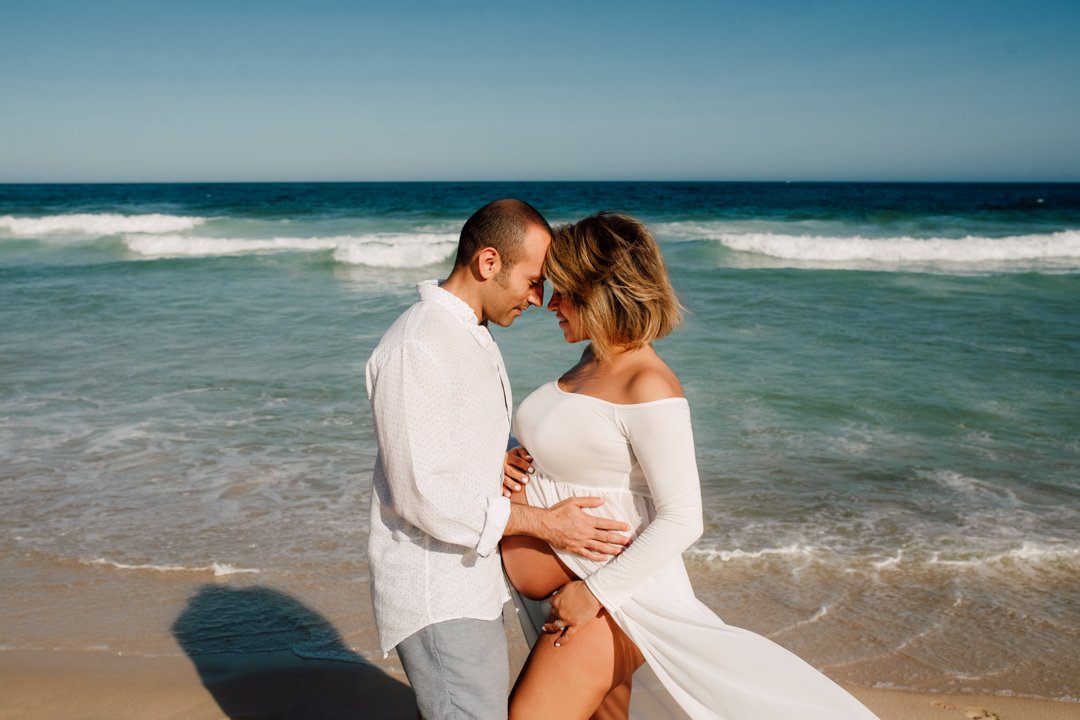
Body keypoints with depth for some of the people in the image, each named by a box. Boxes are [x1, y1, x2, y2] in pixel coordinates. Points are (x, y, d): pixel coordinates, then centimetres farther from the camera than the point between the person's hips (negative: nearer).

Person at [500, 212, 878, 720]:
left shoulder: (648, 387, -23)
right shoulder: (594, 361, 3)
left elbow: (681, 519, -23)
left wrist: (595, 591, -20)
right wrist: (518, 465, -2)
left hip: (611, 586, -9)